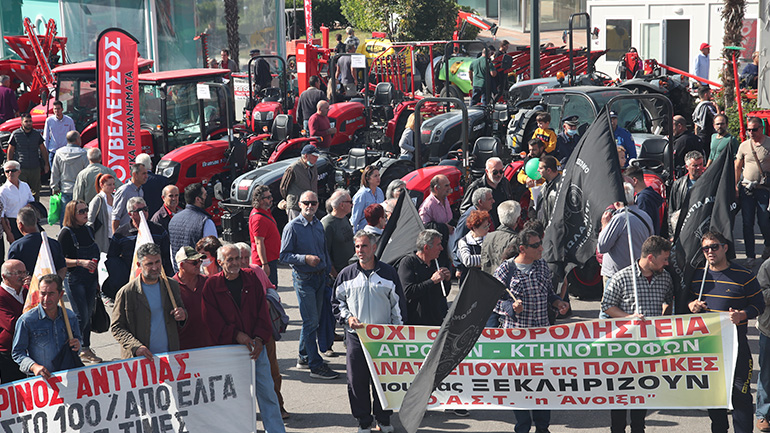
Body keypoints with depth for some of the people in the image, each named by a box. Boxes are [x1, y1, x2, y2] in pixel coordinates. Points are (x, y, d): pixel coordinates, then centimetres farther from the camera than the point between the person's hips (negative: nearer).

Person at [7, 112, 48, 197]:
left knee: (35, 191, 7)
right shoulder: (15, 134, -1)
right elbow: (10, 151, 4)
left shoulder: (37, 134, 6)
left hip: (35, 168, 3)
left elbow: (43, 150, 13)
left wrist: (46, 164, 10)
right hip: (21, 169, -3)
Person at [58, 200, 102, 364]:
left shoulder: (89, 229, 9)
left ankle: (86, 350, 18)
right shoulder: (66, 233, -13)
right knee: (81, 317, -9)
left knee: (88, 315, 10)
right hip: (74, 281, -7)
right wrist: (80, 262, -27)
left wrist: (96, 279, 21)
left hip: (90, 280, 7)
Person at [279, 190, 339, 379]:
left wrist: (328, 271, 17)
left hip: (320, 277, 7)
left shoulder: (319, 225, 12)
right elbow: (284, 255, -11)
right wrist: (305, 258, -23)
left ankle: (304, 357, 25)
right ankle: (316, 366, -8)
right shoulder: (292, 227, -8)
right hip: (304, 279, -7)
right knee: (310, 321, -8)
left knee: (314, 320, 11)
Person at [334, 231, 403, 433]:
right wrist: (347, 317, -5)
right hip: (356, 336, 1)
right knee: (357, 381, 2)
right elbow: (337, 302, 14)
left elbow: (397, 305, 8)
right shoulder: (346, 275, 5)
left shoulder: (388, 272, 3)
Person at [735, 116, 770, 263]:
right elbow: (737, 167, 15)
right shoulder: (744, 146, 7)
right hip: (746, 188, 3)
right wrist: (735, 186, 8)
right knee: (747, 223, 3)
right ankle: (750, 255, 12)